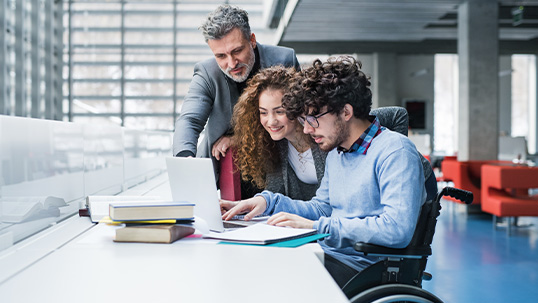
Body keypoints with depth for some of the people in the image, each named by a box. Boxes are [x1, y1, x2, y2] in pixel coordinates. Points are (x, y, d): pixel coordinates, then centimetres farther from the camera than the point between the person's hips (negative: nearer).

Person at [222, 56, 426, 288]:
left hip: (362, 268, -8)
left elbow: (397, 229, -26)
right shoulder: (336, 152, 15)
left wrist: (316, 226, -22)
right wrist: (268, 201, 8)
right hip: (327, 256, 8)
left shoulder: (395, 151, -15)